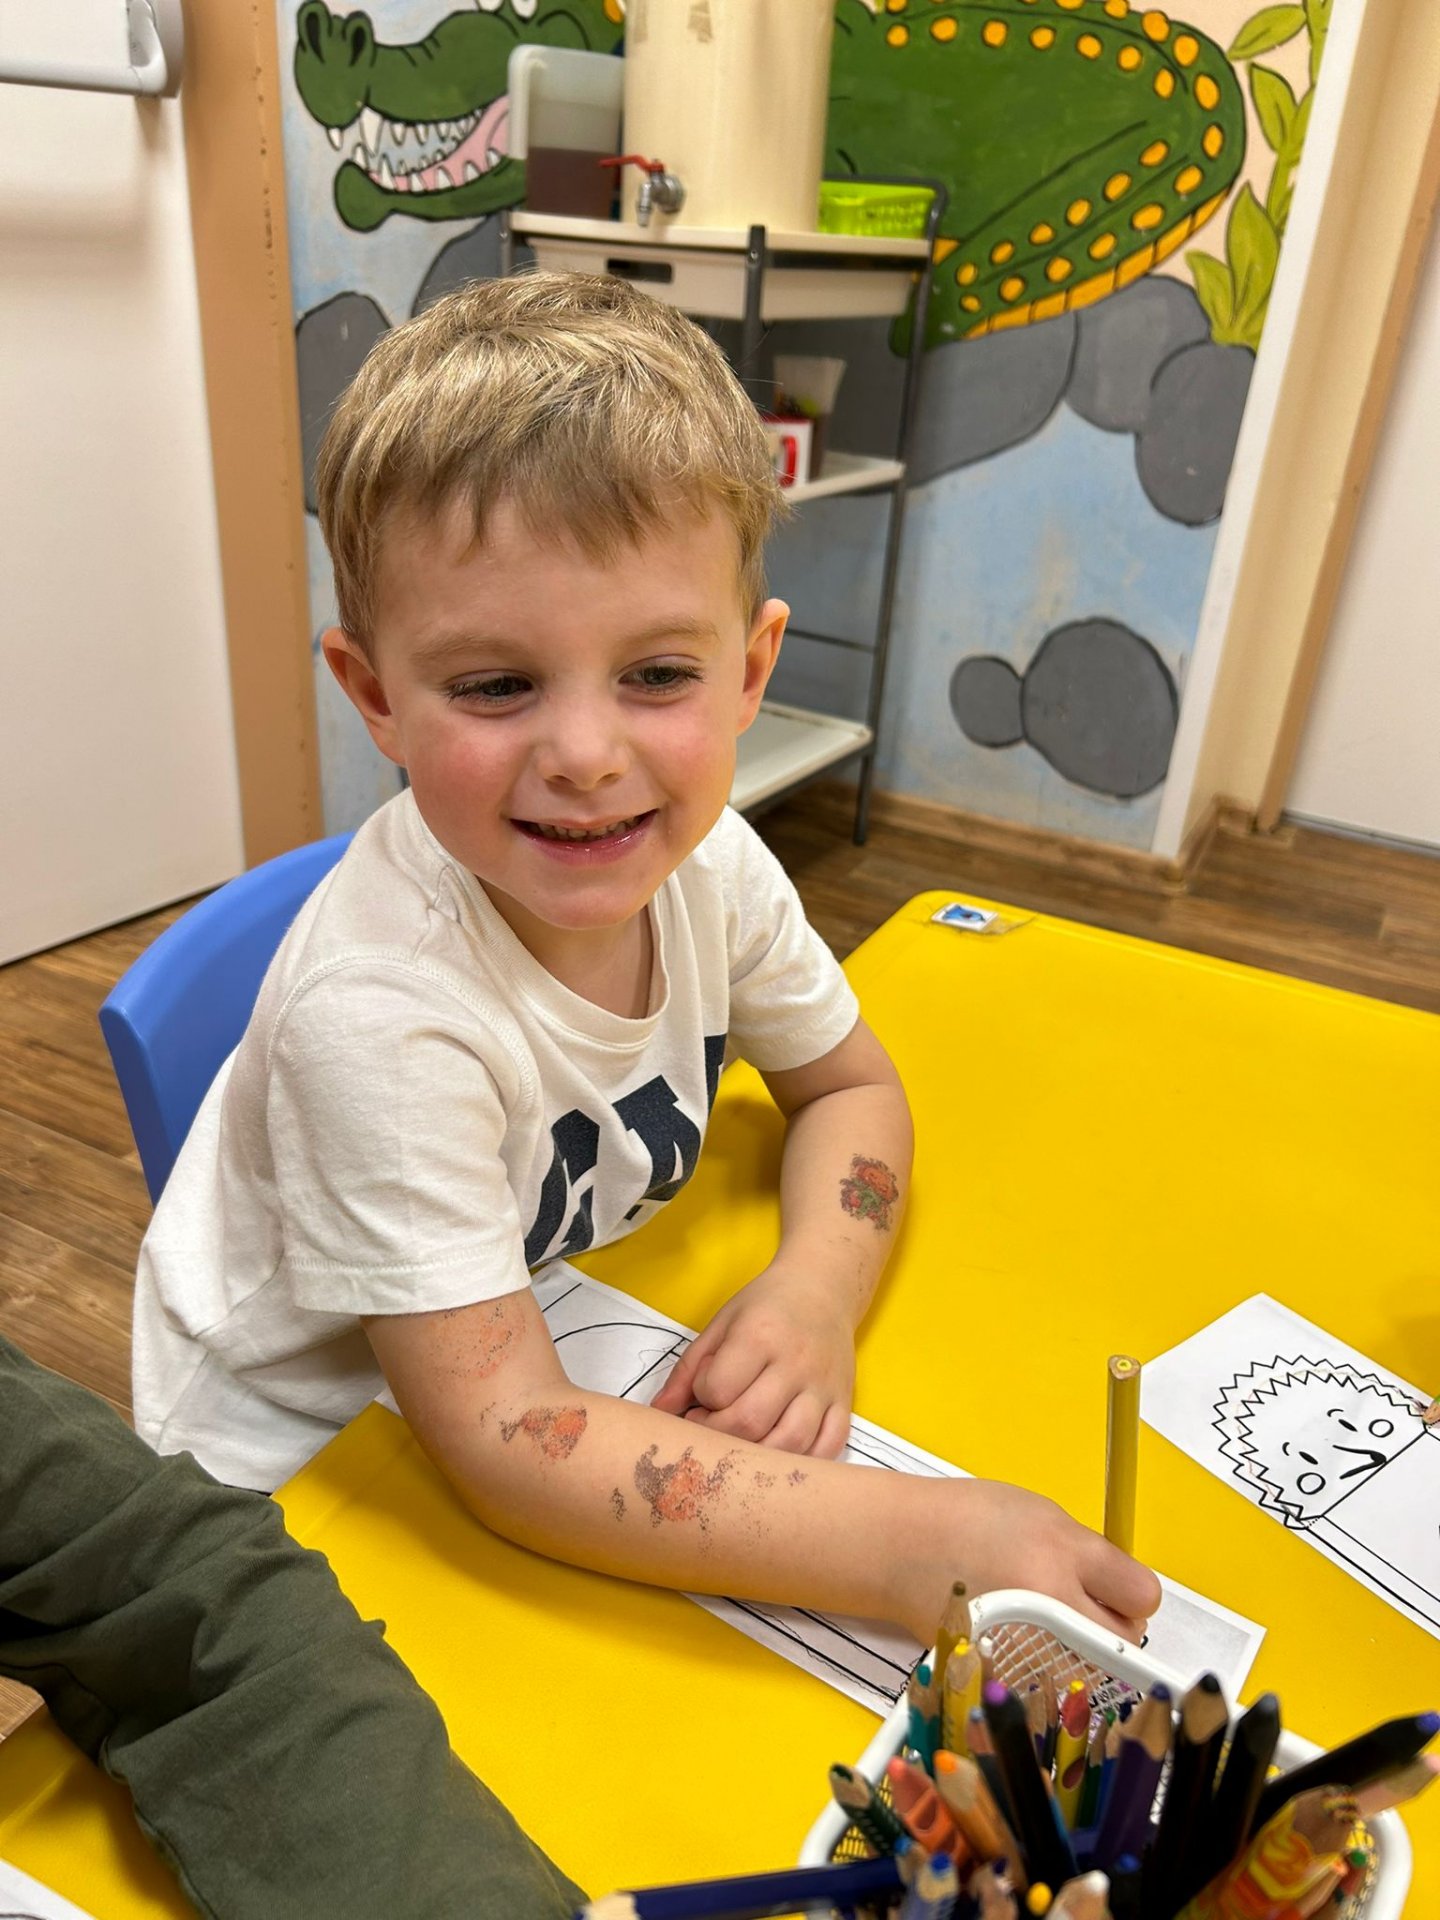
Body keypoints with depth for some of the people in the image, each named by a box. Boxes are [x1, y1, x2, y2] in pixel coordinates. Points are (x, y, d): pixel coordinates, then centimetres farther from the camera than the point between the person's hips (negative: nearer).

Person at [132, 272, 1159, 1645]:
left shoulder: (706, 862, -16)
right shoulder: (379, 1009, -34)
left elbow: (849, 1085, 1)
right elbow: (506, 1442, -30)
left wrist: (816, 1289, -19)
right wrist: (922, 1542, -35)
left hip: (558, 1351, 7)